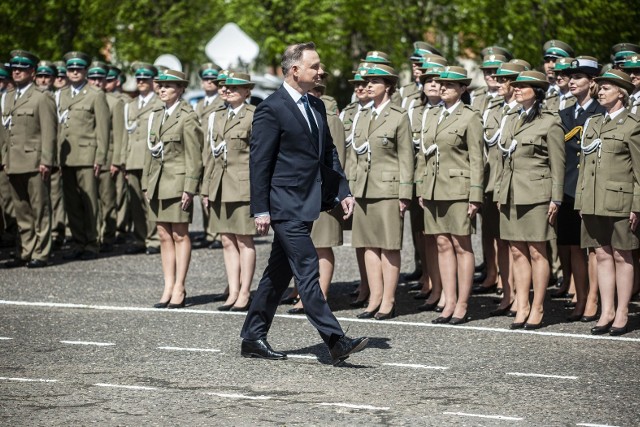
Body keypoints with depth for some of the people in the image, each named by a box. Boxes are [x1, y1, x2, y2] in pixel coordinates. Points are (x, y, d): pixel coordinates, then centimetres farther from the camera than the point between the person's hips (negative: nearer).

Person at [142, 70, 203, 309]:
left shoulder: (187, 117, -7)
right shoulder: (156, 116, 15)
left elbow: (194, 156, -10)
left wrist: (189, 188, -15)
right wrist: (146, 184, 14)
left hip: (178, 182, -7)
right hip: (158, 183, 7)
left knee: (180, 235, -1)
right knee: (164, 236, 8)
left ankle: (179, 289, 2)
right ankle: (168, 287, 11)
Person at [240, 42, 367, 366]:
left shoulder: (316, 106, 14)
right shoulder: (271, 109, -12)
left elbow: (328, 153, 20)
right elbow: (259, 163, -12)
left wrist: (342, 192, 11)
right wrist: (261, 210, -14)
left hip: (306, 203, 9)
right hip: (286, 205, -9)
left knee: (279, 273, 13)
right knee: (307, 270, -9)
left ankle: (253, 338, 21)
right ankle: (335, 342, -12)